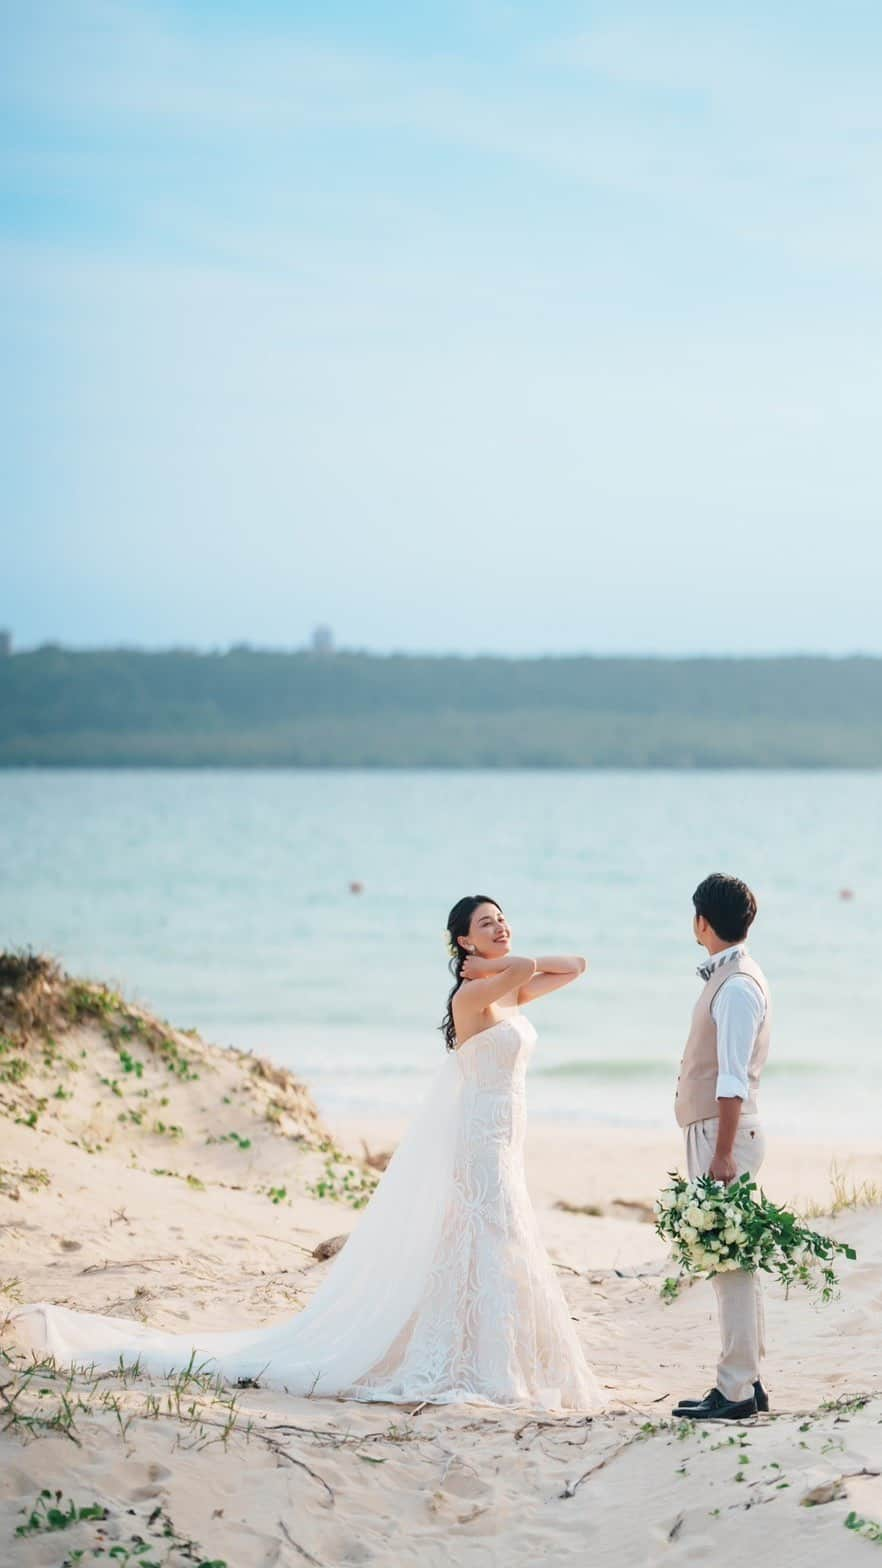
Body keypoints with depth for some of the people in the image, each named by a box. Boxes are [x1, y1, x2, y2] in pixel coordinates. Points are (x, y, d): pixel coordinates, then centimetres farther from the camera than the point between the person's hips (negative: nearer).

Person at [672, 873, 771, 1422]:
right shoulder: (727, 977, 14)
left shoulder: (736, 986, -16)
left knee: (730, 1260, -8)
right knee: (734, 1260, 13)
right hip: (713, 1130, 10)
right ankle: (748, 1380, 20)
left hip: (724, 1131, -10)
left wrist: (723, 1153, -22)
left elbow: (733, 1081, -20)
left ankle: (737, 1391, -6)